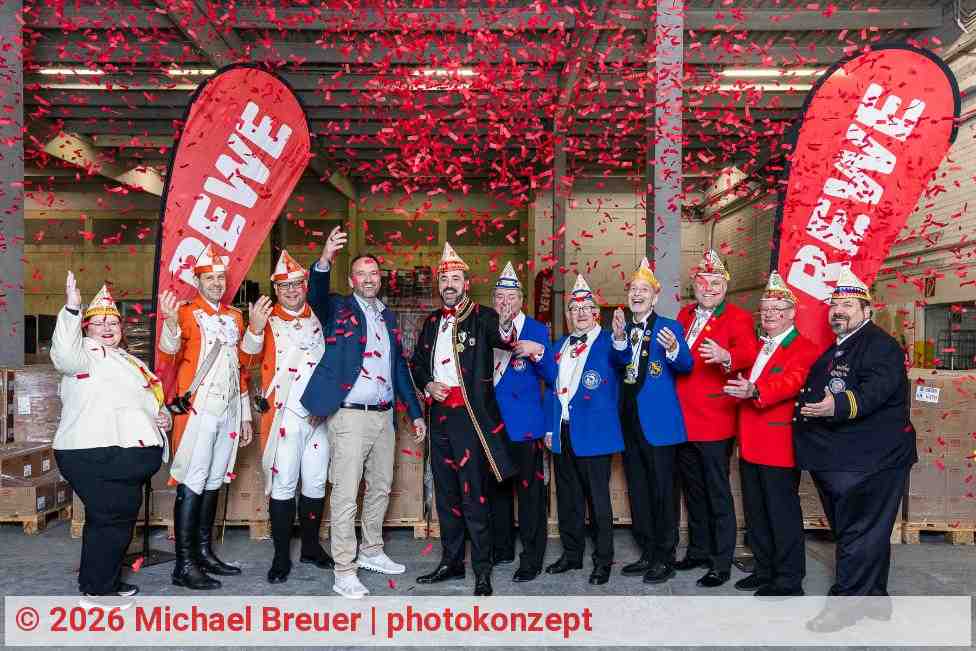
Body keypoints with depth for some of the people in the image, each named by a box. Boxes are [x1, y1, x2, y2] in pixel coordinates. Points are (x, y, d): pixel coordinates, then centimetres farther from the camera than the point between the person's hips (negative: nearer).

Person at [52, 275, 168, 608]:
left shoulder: (130, 361, 24)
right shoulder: (85, 354, -2)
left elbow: (149, 401, 32)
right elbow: (65, 354, -28)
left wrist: (163, 415, 10)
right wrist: (72, 309, -39)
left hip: (129, 459, 9)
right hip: (96, 456, -9)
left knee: (119, 517, 17)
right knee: (111, 518, -7)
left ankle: (104, 582, 32)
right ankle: (98, 589, 7)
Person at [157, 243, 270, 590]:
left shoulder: (236, 316, 15)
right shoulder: (187, 313, -3)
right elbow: (168, 356, -16)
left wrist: (255, 328, 1)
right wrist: (171, 323, -33)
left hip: (229, 411, 6)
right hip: (198, 409, -6)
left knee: (214, 481, 12)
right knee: (192, 483, -6)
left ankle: (204, 552, 22)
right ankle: (185, 565, -2)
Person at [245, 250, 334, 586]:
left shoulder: (318, 319, 12)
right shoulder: (269, 321, 0)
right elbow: (249, 350, -21)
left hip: (319, 416, 4)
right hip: (286, 416, -4)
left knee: (316, 484, 11)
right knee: (283, 485, -1)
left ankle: (311, 546, 25)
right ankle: (281, 555, 10)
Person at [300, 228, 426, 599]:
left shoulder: (388, 316, 15)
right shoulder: (339, 309, 0)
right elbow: (316, 294, -23)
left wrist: (415, 412, 16)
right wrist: (324, 260, -42)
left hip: (384, 416, 6)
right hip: (350, 416, -6)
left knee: (381, 488, 16)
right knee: (346, 495, -3)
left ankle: (372, 552, 33)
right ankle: (344, 572, 5)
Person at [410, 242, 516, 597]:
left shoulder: (482, 316, -5)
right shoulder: (432, 322, 13)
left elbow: (502, 339, -25)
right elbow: (417, 362, 21)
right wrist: (427, 384, 1)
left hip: (470, 415, -6)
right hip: (440, 414, 6)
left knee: (474, 495, -3)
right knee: (445, 493, 14)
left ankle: (482, 569, 9)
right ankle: (451, 562, 27)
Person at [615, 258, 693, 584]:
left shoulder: (669, 327, -4)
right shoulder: (622, 331, 13)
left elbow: (686, 366, -17)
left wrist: (674, 349, -37)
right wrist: (619, 337, -14)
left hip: (658, 423, -6)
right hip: (629, 423, 6)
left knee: (662, 493, -1)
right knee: (638, 493, 14)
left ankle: (665, 559, 12)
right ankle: (648, 554, 26)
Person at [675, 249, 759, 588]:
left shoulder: (738, 318, -6)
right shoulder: (685, 314, 13)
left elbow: (749, 354, -24)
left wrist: (725, 356, -43)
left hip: (714, 421, -6)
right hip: (682, 419, 7)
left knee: (718, 493, 1)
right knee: (693, 490, 18)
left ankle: (722, 563, 13)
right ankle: (699, 550, 33)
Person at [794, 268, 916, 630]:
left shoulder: (880, 345, -11)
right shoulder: (832, 349, 18)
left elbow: (876, 390, -27)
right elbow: (813, 392, 31)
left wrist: (838, 406, -42)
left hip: (871, 461, -10)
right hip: (835, 460, 10)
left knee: (860, 534, -2)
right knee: (859, 532, 18)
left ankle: (847, 603, 6)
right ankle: (873, 598, 30)